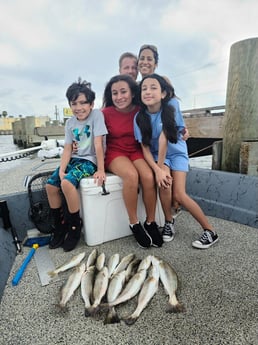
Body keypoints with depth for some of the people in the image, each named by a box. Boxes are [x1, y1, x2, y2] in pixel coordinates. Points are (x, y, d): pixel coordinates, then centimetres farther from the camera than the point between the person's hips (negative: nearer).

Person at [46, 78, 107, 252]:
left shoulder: (97, 115, -10)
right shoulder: (70, 123, 7)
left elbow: (98, 144, -18)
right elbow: (68, 148, 1)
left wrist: (101, 170, -21)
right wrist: (61, 169, -13)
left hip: (89, 160, -7)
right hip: (74, 159, 7)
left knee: (67, 183, -29)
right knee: (50, 185, -5)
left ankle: (75, 224, -7)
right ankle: (60, 225, 14)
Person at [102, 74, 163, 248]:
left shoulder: (141, 111, -1)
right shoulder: (106, 113, -6)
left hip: (136, 151, 2)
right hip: (115, 153, -2)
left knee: (149, 177, -29)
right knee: (131, 175, -34)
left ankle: (151, 222, -9)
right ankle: (134, 224, -15)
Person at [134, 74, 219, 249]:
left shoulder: (171, 105, -18)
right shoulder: (139, 117, -12)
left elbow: (163, 138, -23)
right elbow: (145, 147, -15)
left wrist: (161, 166, -22)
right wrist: (158, 169, -28)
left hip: (177, 153, -2)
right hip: (157, 155, 2)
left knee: (179, 194, -16)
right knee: (164, 184, -27)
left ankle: (210, 231, 1)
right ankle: (169, 223, -1)